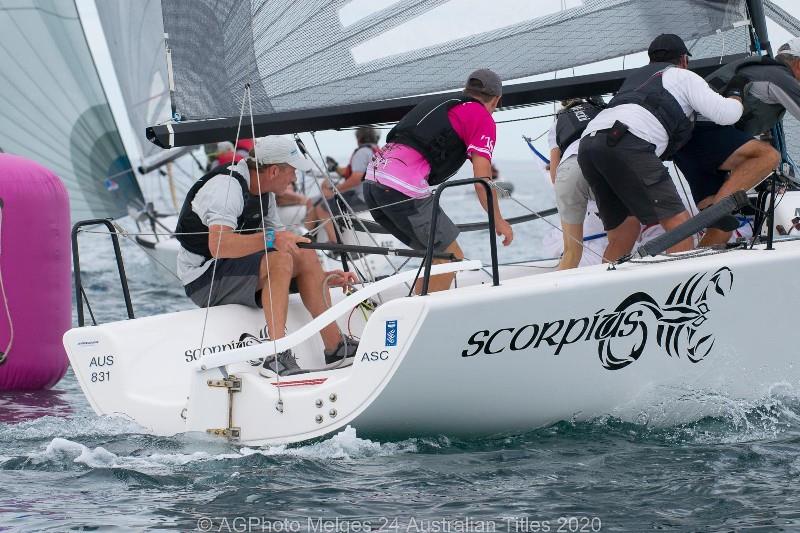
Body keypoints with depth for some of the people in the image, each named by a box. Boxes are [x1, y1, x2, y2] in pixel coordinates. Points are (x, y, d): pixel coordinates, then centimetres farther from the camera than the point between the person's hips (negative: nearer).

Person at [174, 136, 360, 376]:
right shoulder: (226, 186, -21)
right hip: (202, 279, -10)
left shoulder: (264, 194, 9)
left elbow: (283, 245, 16)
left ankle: (336, 347, 1)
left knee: (305, 256, 0)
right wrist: (270, 238, -42)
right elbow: (218, 246, -35)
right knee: (279, 261, -29)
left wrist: (322, 278, 9)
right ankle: (277, 356, -36)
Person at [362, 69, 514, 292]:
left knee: (437, 255, 19)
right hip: (404, 187, -8)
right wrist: (498, 221, 10)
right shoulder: (483, 118, 4)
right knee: (452, 258, 4)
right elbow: (482, 180, -3)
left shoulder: (439, 104, 27)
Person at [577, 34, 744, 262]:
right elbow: (726, 114, 10)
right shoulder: (683, 76, 20)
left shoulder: (636, 76, 38)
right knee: (678, 223, -9)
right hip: (627, 144, -7)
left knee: (624, 230, 16)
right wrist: (736, 99, 34)